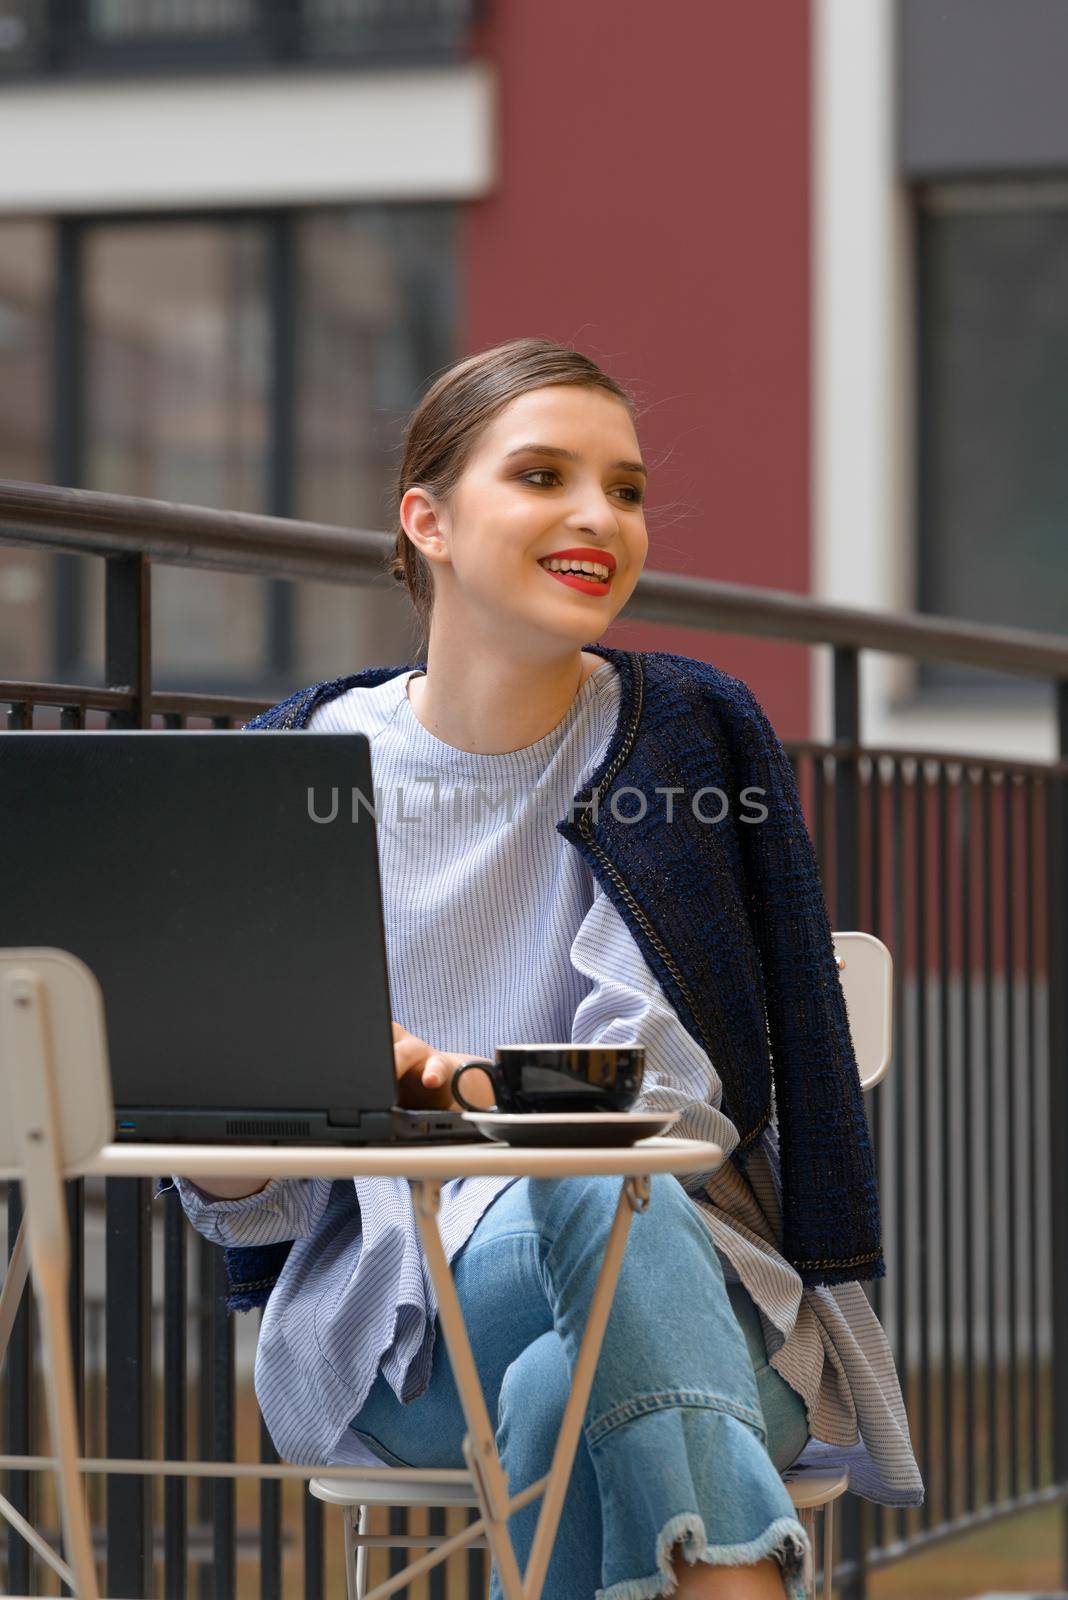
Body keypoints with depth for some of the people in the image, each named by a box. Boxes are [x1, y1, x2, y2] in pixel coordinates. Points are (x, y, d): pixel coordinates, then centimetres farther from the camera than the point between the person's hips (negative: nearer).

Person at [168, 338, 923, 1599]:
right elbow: (250, 1206, 6)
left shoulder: (692, 736, 2)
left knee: (567, 1391, -37)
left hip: (682, 1281, 0)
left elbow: (671, 1100, -8)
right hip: (386, 1325, 0)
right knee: (596, 1202, -35)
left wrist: (461, 1086, -28)